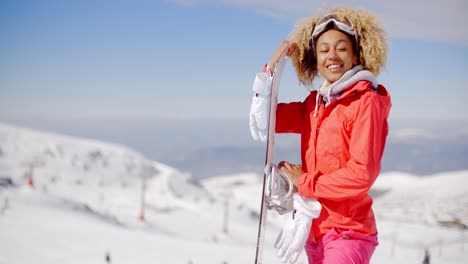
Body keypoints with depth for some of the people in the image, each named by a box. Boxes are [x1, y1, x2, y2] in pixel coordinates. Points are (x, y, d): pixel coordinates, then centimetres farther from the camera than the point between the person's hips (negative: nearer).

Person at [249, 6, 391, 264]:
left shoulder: (367, 102, -11)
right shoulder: (314, 104, 9)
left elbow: (362, 174, -17)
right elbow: (263, 122, 11)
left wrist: (304, 182, -8)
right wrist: (271, 68, 2)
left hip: (348, 232, -7)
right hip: (315, 233, 7)